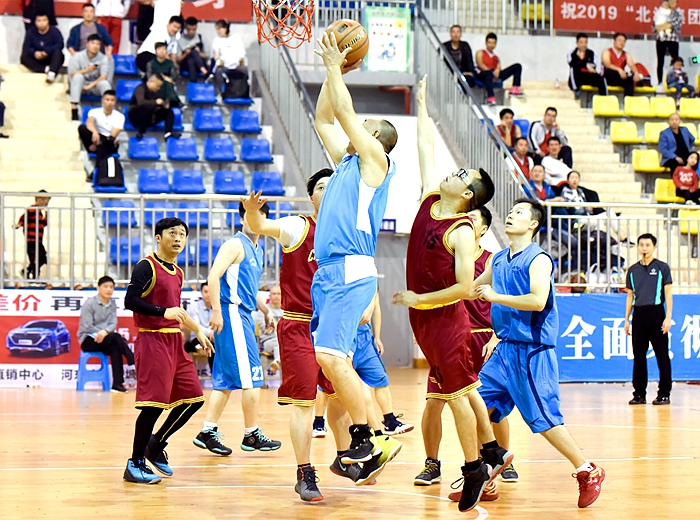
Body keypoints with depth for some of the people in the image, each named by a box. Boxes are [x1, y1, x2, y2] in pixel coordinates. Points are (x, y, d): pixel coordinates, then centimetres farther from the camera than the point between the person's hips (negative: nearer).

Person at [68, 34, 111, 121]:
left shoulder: (103, 58, -6)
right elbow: (72, 74, -15)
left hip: (96, 85, 0)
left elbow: (103, 76, -15)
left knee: (104, 83, -32)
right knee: (78, 76, -33)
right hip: (81, 85, 0)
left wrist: (91, 85, -28)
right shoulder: (77, 57, -7)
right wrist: (86, 70, -33)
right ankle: (74, 107, -39)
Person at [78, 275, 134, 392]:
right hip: (88, 340, -5)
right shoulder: (89, 303, -7)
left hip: (103, 339, 5)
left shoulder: (112, 304, 8)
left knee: (115, 348, -28)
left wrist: (105, 331, -24)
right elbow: (87, 327, -12)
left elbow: (113, 324, -3)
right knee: (116, 337, -28)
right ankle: (134, 362, -27)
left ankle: (117, 383, -31)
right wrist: (101, 333, -16)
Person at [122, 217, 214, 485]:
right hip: (152, 341, -9)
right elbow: (130, 301, -18)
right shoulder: (146, 267, -9)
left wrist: (198, 331, 31)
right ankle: (135, 464, -1)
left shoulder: (177, 273, 17)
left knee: (194, 398, 8)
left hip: (174, 342, 9)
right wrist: (164, 312, -24)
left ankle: (155, 445, 22)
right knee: (154, 403, -11)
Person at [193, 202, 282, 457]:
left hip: (243, 316, 9)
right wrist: (216, 311, -23)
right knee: (251, 376, -6)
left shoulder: (257, 251, 19)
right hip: (232, 313, -9)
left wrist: (266, 311, 24)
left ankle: (208, 431, 9)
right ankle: (252, 435, 1)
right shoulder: (236, 245, -9)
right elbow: (213, 277, -18)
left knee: (226, 379, 8)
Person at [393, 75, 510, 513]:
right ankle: (492, 452, 27)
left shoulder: (462, 232, -19)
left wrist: (419, 300, -17)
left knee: (456, 392, -2)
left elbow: (465, 287, -23)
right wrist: (422, 106, 18)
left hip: (444, 317, -8)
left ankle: (475, 469, 5)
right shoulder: (430, 199, 3)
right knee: (464, 387, 16)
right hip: (424, 316, 8)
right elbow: (427, 149, 13)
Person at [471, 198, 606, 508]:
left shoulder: (538, 260, -11)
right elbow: (472, 289, 30)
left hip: (532, 352, -8)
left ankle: (588, 473, 7)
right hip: (505, 349, 8)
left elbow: (538, 301, -26)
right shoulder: (499, 260, 14)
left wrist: (496, 297, -20)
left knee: (544, 419, -7)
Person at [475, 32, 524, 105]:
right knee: (489, 73, -45)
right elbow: (480, 64, 0)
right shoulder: (480, 53, 18)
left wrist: (497, 71, -14)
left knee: (517, 66, -3)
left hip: (495, 77, 5)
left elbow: (498, 68, 13)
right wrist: (491, 71, -16)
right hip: (483, 75, -5)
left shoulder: (496, 58, 31)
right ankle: (491, 98, -63)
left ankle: (515, 89, -22)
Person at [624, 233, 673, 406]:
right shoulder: (633, 270, 12)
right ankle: (639, 394, 10)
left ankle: (664, 393, 1)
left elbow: (668, 293, -1)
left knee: (662, 355, -3)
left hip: (656, 312, -4)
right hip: (638, 314, 4)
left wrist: (668, 317, -10)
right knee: (638, 355, 4)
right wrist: (626, 320, 12)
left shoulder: (662, 267, 2)